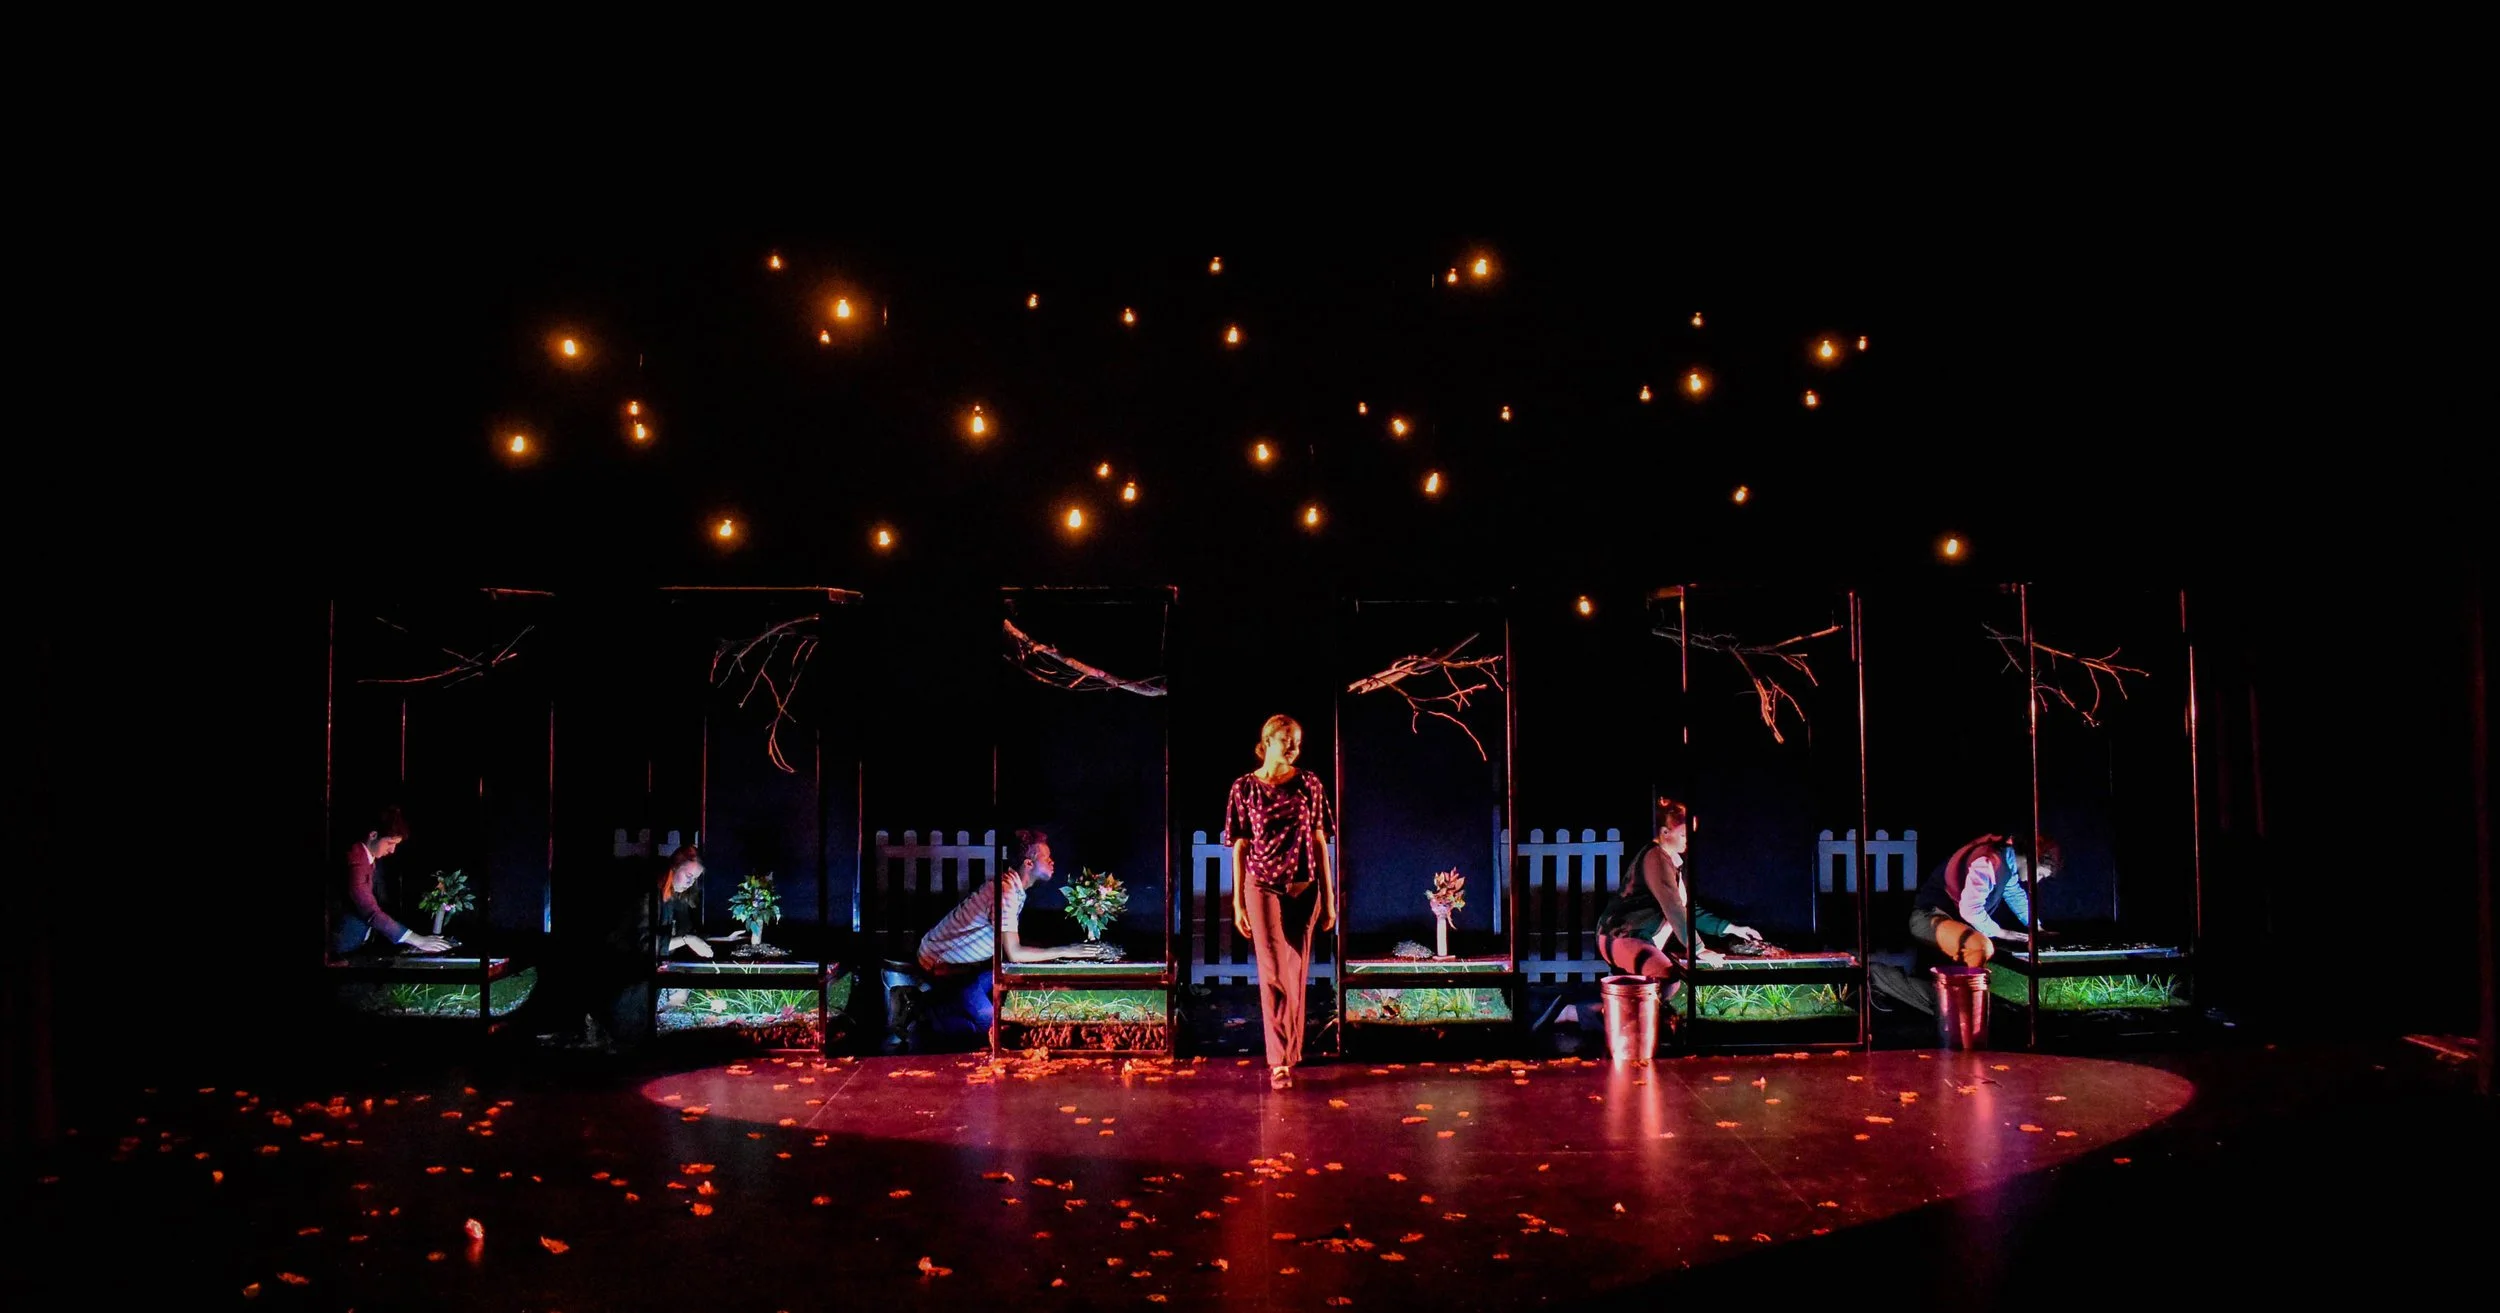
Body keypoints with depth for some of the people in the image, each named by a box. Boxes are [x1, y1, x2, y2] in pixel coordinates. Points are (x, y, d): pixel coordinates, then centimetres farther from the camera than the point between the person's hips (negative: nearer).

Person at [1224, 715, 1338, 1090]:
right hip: (1263, 888, -2)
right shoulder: (1245, 788, 0)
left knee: (1296, 974, 7)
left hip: (1303, 889, 2)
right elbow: (1239, 848, 2)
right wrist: (1238, 902, -1)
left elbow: (1319, 843, 5)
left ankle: (1290, 1053, 20)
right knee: (1273, 974, -5)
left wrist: (1329, 897, 3)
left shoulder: (1308, 784, 3)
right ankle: (1279, 1062, -2)